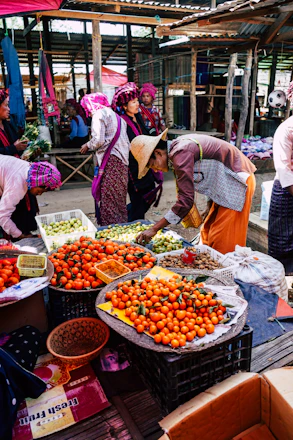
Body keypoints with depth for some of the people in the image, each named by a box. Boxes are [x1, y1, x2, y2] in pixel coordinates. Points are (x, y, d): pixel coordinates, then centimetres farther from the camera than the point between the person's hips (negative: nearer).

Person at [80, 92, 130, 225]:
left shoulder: (99, 114, -3)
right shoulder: (115, 114, 23)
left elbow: (99, 140, -15)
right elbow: (126, 142, 18)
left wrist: (87, 146, 4)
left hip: (110, 159, -9)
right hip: (122, 160, 9)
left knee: (108, 199, -5)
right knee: (120, 199, 14)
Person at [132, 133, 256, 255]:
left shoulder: (181, 154, -26)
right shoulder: (177, 147, 5)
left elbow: (186, 200, -30)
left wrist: (154, 229, -27)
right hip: (225, 186, 10)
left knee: (221, 241, -7)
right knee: (208, 235, 14)